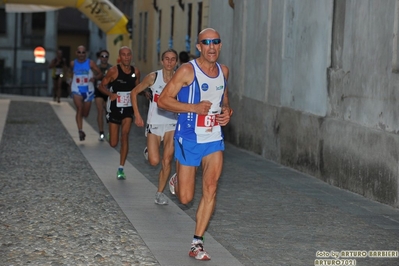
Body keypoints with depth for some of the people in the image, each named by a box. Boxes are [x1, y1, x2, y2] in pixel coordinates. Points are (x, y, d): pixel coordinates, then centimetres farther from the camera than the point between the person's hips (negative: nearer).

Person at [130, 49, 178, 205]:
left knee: (167, 161, -4)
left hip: (171, 125, 1)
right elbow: (134, 93, 3)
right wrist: (137, 116, 0)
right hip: (154, 123, -1)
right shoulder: (153, 77, -7)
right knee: (154, 161, -6)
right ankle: (149, 150, 30)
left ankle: (160, 192, 10)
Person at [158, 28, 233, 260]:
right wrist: (194, 107, -24)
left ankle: (197, 244, -1)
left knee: (211, 189, -9)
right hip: (189, 139, -4)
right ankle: (176, 181, 41)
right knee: (186, 198, 3)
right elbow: (163, 100, -14)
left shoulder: (223, 71, 5)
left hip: (214, 139, 4)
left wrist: (227, 110, 1)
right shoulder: (187, 71, -14)